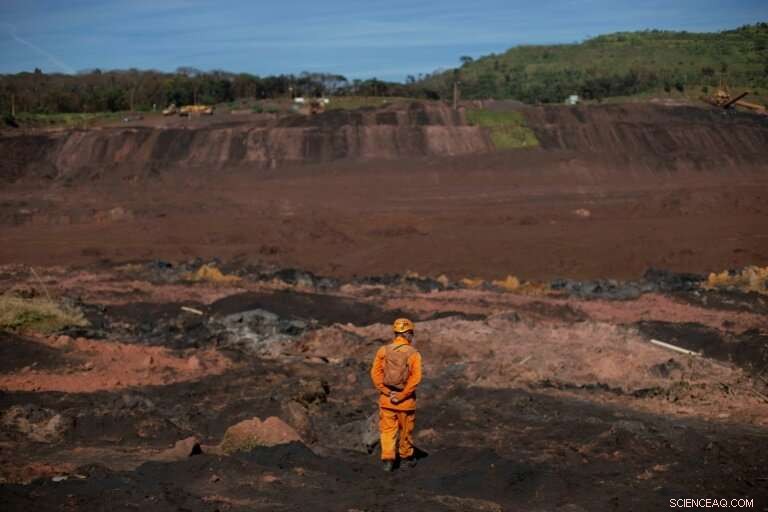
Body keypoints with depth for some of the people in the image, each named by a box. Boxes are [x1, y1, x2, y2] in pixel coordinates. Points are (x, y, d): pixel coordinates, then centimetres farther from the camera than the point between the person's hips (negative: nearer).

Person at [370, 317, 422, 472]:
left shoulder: (383, 350, -3)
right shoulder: (413, 354, -11)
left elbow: (375, 373, -10)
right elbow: (416, 377, -19)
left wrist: (387, 392, -9)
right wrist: (402, 395, -15)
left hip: (386, 398, 1)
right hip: (406, 400, -1)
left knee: (387, 430, 9)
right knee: (406, 430, 17)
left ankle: (388, 459, -2)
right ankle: (406, 456, 32)